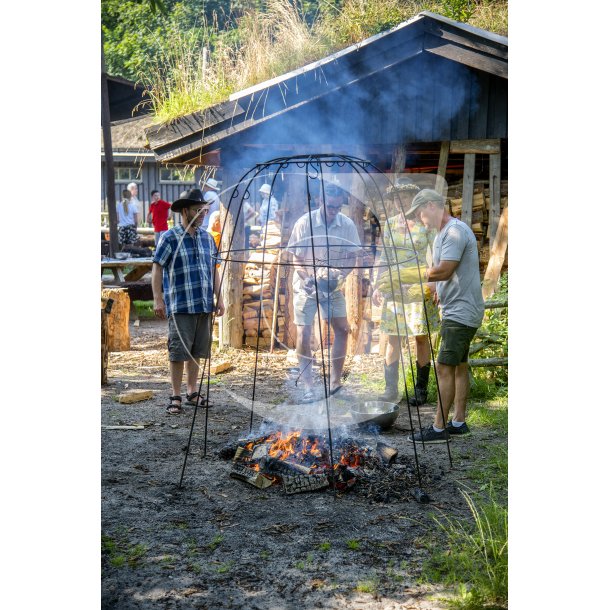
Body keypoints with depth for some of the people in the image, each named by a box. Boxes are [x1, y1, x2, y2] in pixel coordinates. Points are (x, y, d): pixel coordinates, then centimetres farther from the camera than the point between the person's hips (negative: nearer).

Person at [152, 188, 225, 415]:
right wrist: (158, 299, -12)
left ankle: (192, 392, 23)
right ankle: (175, 397, 6)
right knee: (179, 352, -3)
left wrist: (219, 298, 13)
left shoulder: (207, 237, 11)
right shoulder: (170, 238, -6)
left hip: (205, 305, 5)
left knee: (197, 351, 11)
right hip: (180, 306, -5)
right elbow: (157, 268, -6)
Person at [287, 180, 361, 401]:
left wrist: (339, 275, -17)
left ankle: (335, 382, 12)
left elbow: (352, 257, 0)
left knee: (342, 329, 1)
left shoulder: (347, 224, -7)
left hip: (333, 285, 3)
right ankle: (307, 386, 2)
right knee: (304, 332, -6)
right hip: (306, 285, -3)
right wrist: (311, 277, -21)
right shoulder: (305, 223, -14)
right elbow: (296, 258, -9)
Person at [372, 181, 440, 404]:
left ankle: (421, 389, 11)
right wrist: (378, 286, 7)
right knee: (393, 339, 1)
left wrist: (434, 282, -11)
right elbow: (384, 259, 13)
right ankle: (391, 390, 6)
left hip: (420, 287, -3)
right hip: (394, 287, 3)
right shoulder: (389, 224, 9)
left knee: (421, 337, 1)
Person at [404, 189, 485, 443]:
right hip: (459, 311, 11)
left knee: (445, 367, -10)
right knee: (459, 366, 14)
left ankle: (439, 428, -6)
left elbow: (443, 271, -23)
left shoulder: (455, 231, -17)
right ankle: (459, 422, 21)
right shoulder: (444, 232, 16)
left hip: (461, 312, -11)